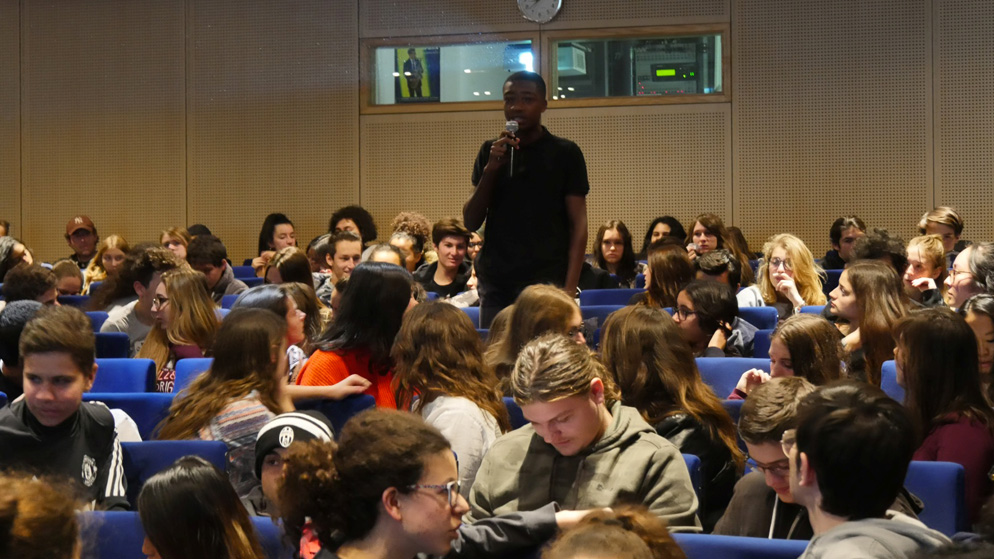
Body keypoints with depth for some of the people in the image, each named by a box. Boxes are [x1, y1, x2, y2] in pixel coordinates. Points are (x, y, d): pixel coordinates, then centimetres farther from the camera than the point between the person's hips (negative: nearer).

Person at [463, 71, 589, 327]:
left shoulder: (565, 153, 3)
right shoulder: (490, 152, 12)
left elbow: (577, 224, -1)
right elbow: (471, 222, 8)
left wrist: (570, 287, -12)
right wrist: (491, 169, -7)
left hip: (546, 283, -3)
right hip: (495, 284, 3)